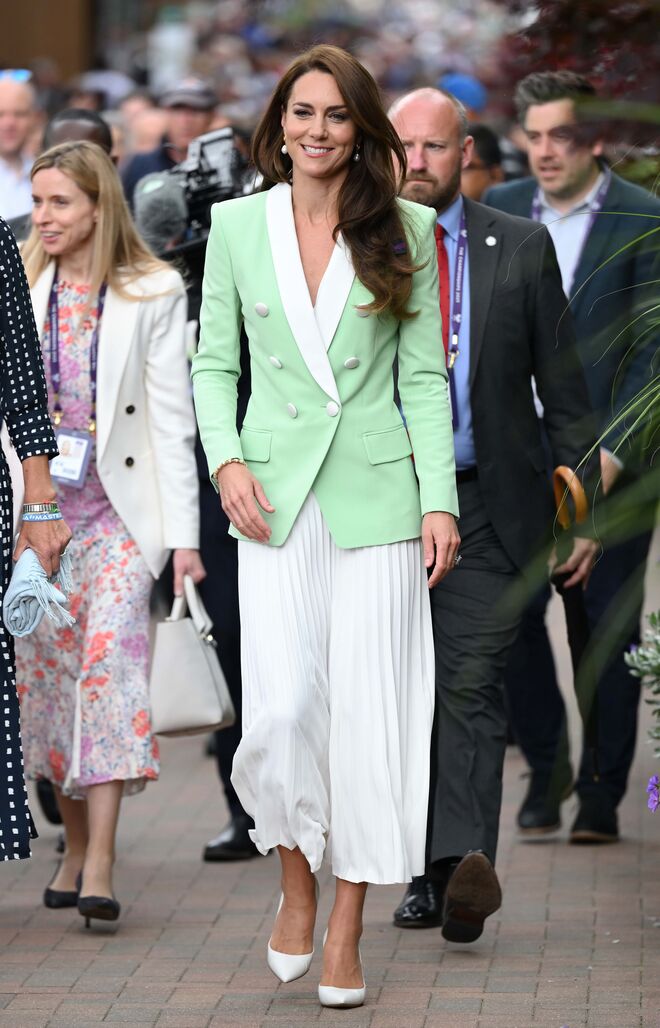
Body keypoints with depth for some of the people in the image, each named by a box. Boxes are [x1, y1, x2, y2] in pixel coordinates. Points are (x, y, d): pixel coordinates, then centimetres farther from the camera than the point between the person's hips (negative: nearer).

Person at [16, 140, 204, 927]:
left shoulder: (153, 293, -1)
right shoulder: (19, 289, 7)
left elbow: (172, 417, -3)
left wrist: (184, 532, -7)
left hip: (120, 507, -3)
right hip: (36, 506, 3)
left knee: (110, 656, -15)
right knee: (45, 670, 4)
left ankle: (99, 867, -20)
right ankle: (75, 846, 17)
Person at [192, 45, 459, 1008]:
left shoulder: (405, 229, 4)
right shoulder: (237, 225, 6)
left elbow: (424, 374, 3)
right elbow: (214, 360, 11)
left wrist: (440, 500, -3)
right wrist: (227, 459, -5)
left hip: (377, 495, 0)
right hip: (277, 495, 0)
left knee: (367, 706, -1)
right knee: (282, 707, -9)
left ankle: (347, 928, 10)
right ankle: (296, 882, 18)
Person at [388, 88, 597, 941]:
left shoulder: (520, 250, 4)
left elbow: (562, 387, 7)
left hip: (486, 506, -2)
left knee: (470, 686, -13)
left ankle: (466, 864, -23)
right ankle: (427, 872, 17)